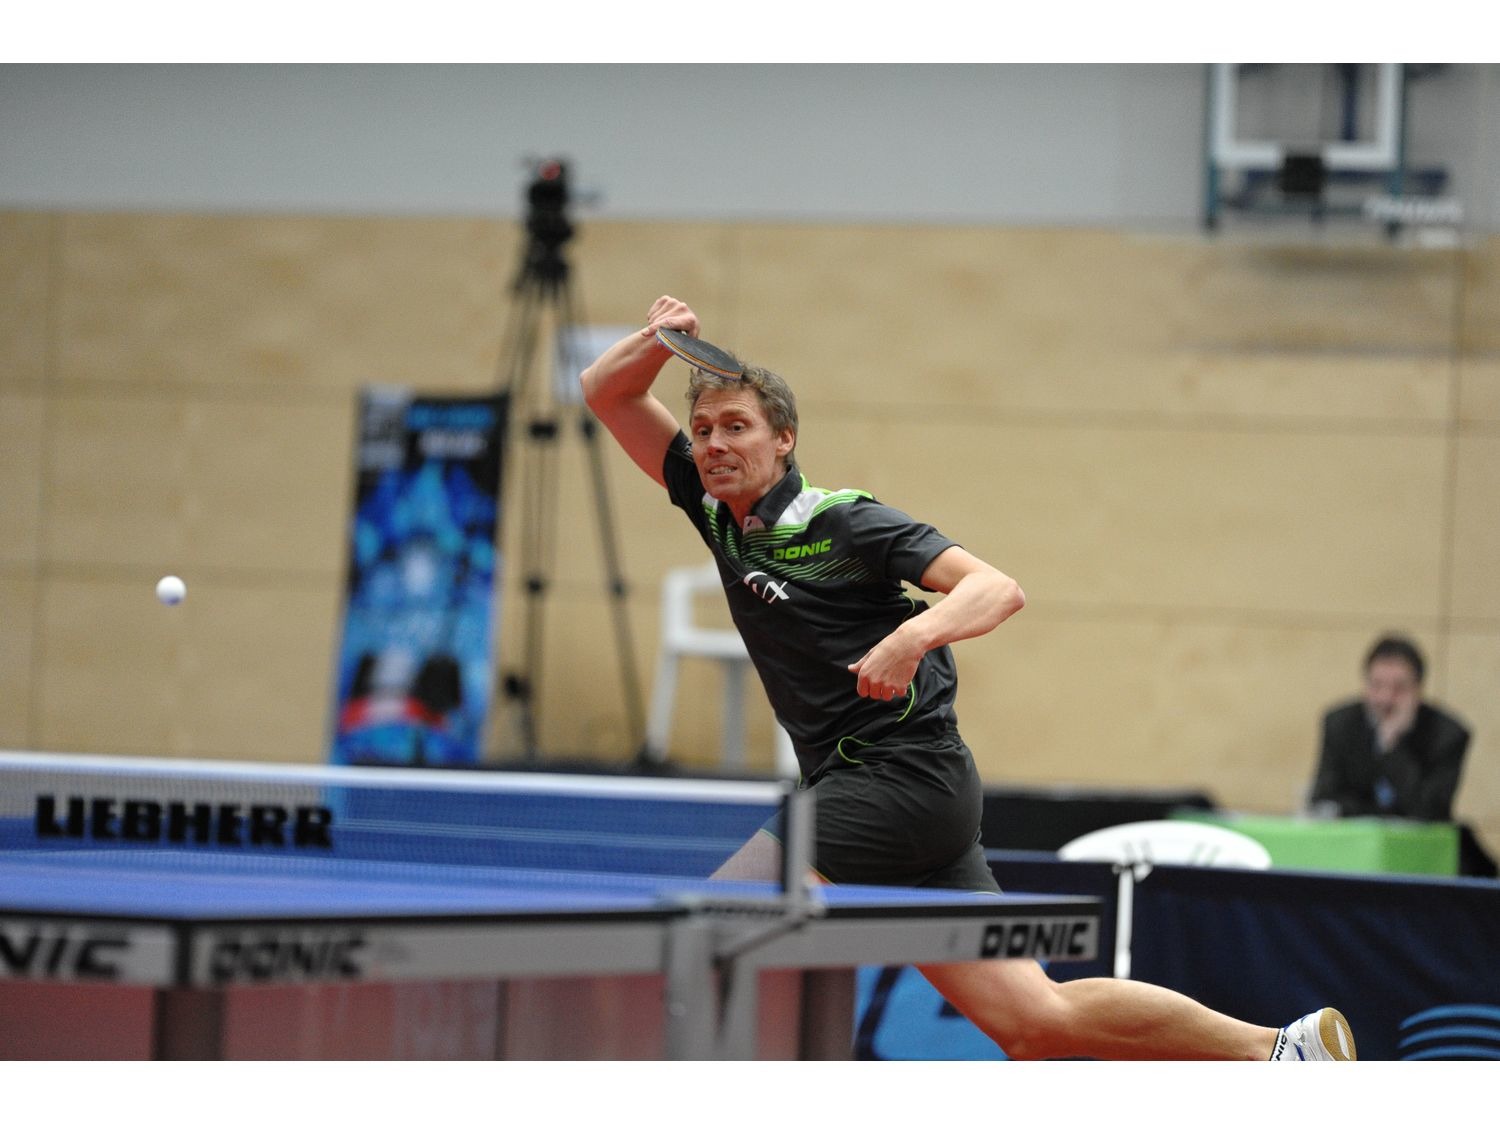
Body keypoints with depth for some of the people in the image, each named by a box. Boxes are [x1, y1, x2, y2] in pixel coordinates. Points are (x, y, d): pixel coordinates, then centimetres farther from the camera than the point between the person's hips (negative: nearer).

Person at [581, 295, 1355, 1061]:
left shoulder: (840, 521, -9)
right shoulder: (716, 511, 12)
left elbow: (998, 590, -16)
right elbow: (605, 393, 17)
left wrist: (913, 635, -35)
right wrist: (659, 336, -4)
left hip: (905, 773, -7)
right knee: (1035, 1021, 2)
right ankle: (1282, 1049, 6)